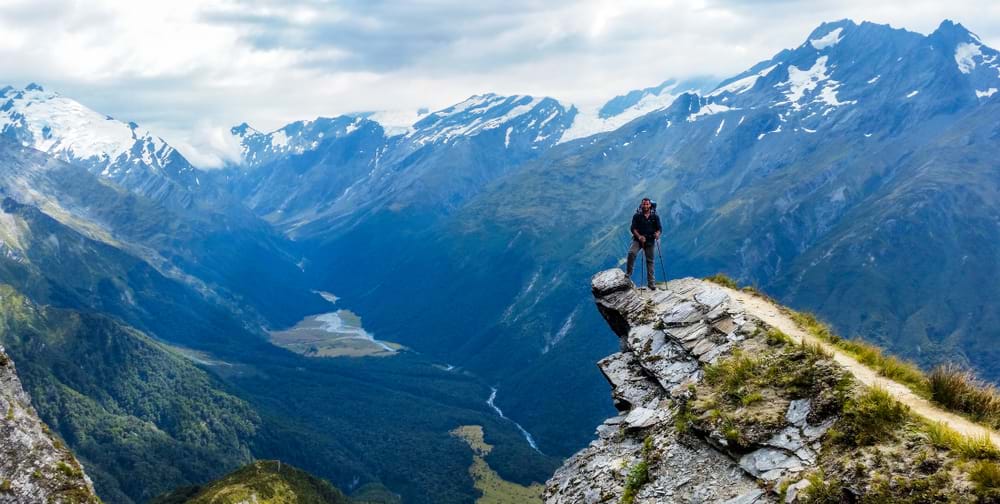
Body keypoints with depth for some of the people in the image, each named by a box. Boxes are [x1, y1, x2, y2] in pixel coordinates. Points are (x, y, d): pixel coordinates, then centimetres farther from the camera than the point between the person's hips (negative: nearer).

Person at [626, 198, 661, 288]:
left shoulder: (655, 217, 5)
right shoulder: (637, 216, 0)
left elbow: (659, 228, 4)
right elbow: (633, 228, -5)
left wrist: (657, 234, -20)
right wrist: (639, 236, -22)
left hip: (650, 241, 2)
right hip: (638, 240, -1)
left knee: (650, 260, 5)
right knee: (631, 253, -26)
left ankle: (651, 282, 10)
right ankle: (628, 274, -12)